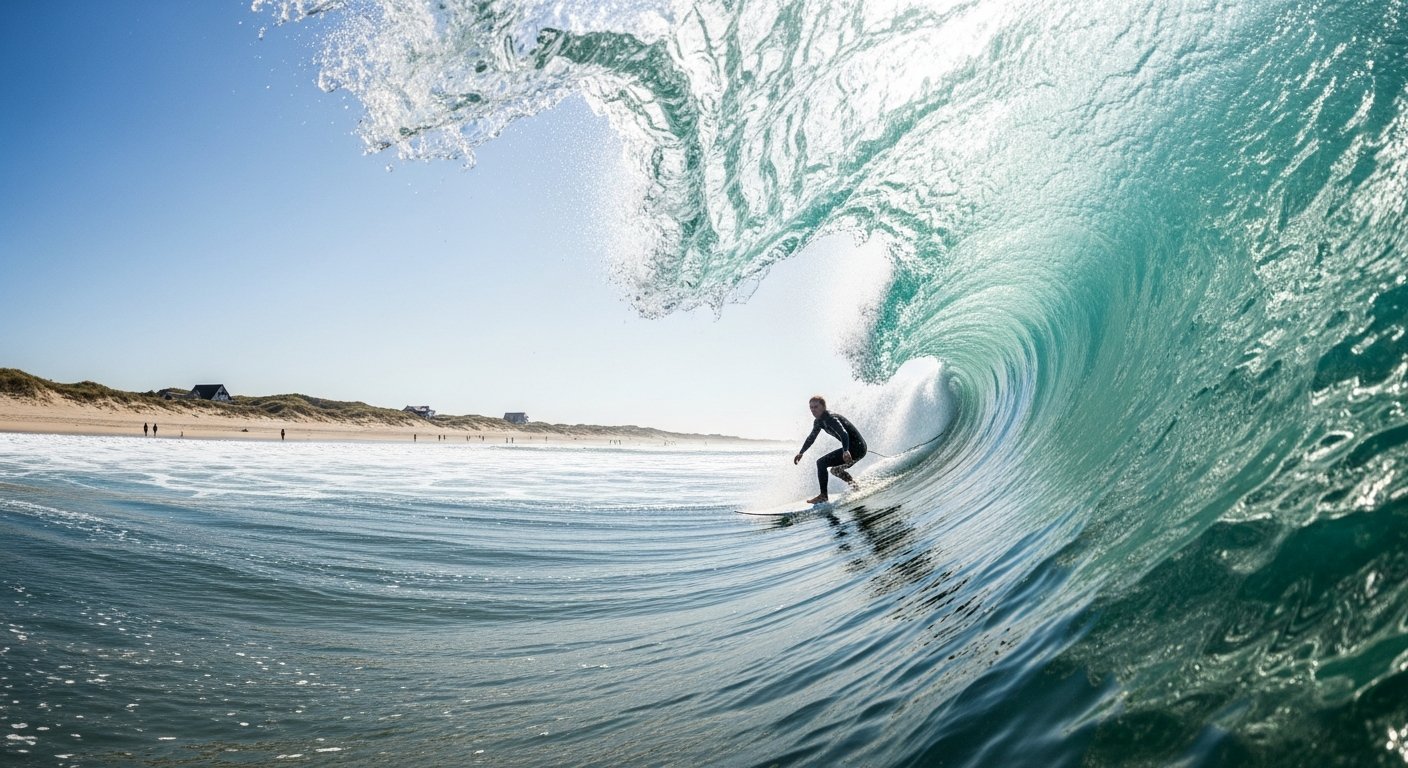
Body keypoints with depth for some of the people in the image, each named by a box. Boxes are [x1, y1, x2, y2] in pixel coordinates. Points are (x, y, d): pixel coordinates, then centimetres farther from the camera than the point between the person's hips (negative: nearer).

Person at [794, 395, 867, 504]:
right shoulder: (819, 421, 10)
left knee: (821, 463, -14)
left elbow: (844, 433, -34)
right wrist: (801, 453, 29)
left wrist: (846, 451, -49)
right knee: (835, 470, 27)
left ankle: (823, 496, -10)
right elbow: (811, 437, 26)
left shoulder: (830, 418, -19)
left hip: (856, 448, -10)